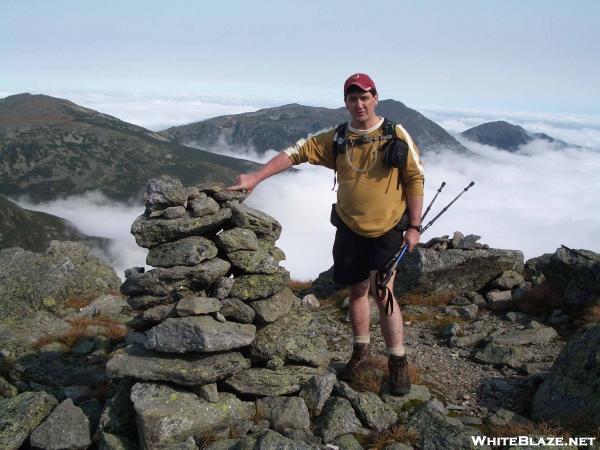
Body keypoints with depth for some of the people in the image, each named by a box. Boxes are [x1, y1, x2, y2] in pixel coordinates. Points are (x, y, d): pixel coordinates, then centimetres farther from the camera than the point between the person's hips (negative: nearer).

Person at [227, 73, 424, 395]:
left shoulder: (396, 135, -6)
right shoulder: (336, 139, 1)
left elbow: (414, 179, -3)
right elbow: (297, 152, -4)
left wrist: (414, 226, -7)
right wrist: (255, 177, -13)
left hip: (388, 230, -3)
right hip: (349, 229, 3)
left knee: (382, 291, -11)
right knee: (357, 290, 12)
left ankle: (398, 362, 4)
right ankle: (360, 350, 30)